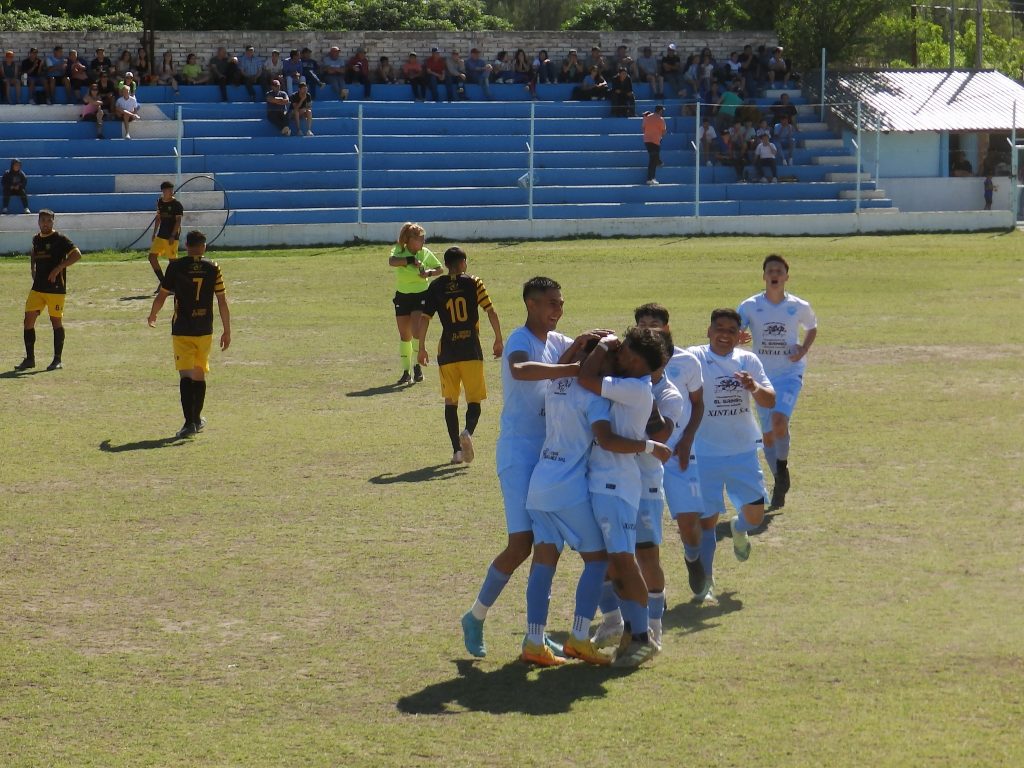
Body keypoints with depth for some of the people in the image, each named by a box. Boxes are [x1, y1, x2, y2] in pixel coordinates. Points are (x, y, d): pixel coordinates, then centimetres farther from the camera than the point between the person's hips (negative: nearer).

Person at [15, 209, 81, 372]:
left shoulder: (59, 239, -8)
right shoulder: (36, 239, 12)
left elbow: (77, 254, -17)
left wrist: (58, 269, -21)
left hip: (55, 288, -6)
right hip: (37, 288, 6)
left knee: (56, 321, 1)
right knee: (29, 320, 0)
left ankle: (58, 360, 9)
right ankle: (29, 359, 8)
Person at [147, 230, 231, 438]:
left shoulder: (175, 267, -5)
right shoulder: (213, 268, 0)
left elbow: (162, 296, 2)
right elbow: (222, 301, 0)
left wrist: (152, 316, 22)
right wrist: (227, 331, 6)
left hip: (182, 330, -3)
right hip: (205, 331, 3)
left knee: (186, 375, -7)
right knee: (199, 374, 18)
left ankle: (190, 422, -20)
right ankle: (197, 419, 29)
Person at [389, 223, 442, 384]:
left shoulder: (425, 253, -4)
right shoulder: (399, 251, -8)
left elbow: (440, 269, 8)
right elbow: (392, 261, -32)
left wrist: (429, 272, -12)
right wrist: (411, 260, -41)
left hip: (421, 296, -1)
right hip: (402, 297, 1)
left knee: (416, 330, -17)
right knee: (404, 336, 6)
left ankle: (417, 365, -3)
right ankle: (406, 371, 16)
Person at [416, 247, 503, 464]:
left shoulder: (436, 287, 4)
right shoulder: (473, 283, 0)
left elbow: (424, 318, 0)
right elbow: (491, 312, -4)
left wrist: (421, 348, 9)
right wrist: (498, 340, 5)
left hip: (447, 352, 1)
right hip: (471, 350, -1)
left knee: (450, 402, 11)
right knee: (474, 399, 5)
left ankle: (457, 449, 6)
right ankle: (468, 431, -24)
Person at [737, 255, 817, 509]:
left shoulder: (799, 307, -3)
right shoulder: (750, 306, -4)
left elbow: (812, 328, 16)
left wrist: (804, 349, -2)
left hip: (790, 373, -2)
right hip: (762, 375, 2)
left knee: (779, 419, -26)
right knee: (767, 433, 6)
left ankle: (782, 466, -1)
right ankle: (780, 482, 24)